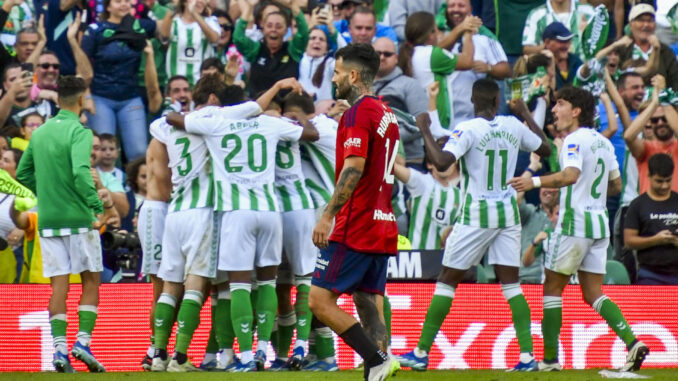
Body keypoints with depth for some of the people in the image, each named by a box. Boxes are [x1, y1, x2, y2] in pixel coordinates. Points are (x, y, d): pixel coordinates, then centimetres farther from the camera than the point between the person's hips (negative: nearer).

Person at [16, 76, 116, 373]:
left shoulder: (39, 133, 9)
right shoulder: (78, 132, -10)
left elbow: (23, 174, 16)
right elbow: (81, 173, -24)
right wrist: (98, 206, -25)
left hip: (48, 219, 5)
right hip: (78, 218, -5)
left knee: (59, 285, 5)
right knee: (91, 280, 7)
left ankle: (59, 347, -3)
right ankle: (83, 340, -3)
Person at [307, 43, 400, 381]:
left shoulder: (359, 112, -11)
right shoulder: (386, 114, 18)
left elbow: (354, 168, -20)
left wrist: (328, 215, -23)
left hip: (355, 227, -9)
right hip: (382, 226, 9)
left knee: (320, 300, -9)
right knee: (370, 306, 7)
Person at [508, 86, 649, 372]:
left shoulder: (575, 140, -11)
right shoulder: (602, 142, 14)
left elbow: (571, 175, -28)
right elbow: (616, 185, 19)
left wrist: (535, 182, -33)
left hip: (575, 222, -8)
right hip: (599, 222, 8)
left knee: (553, 287, 3)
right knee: (593, 294, 7)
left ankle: (550, 358, 2)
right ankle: (632, 342, -11)